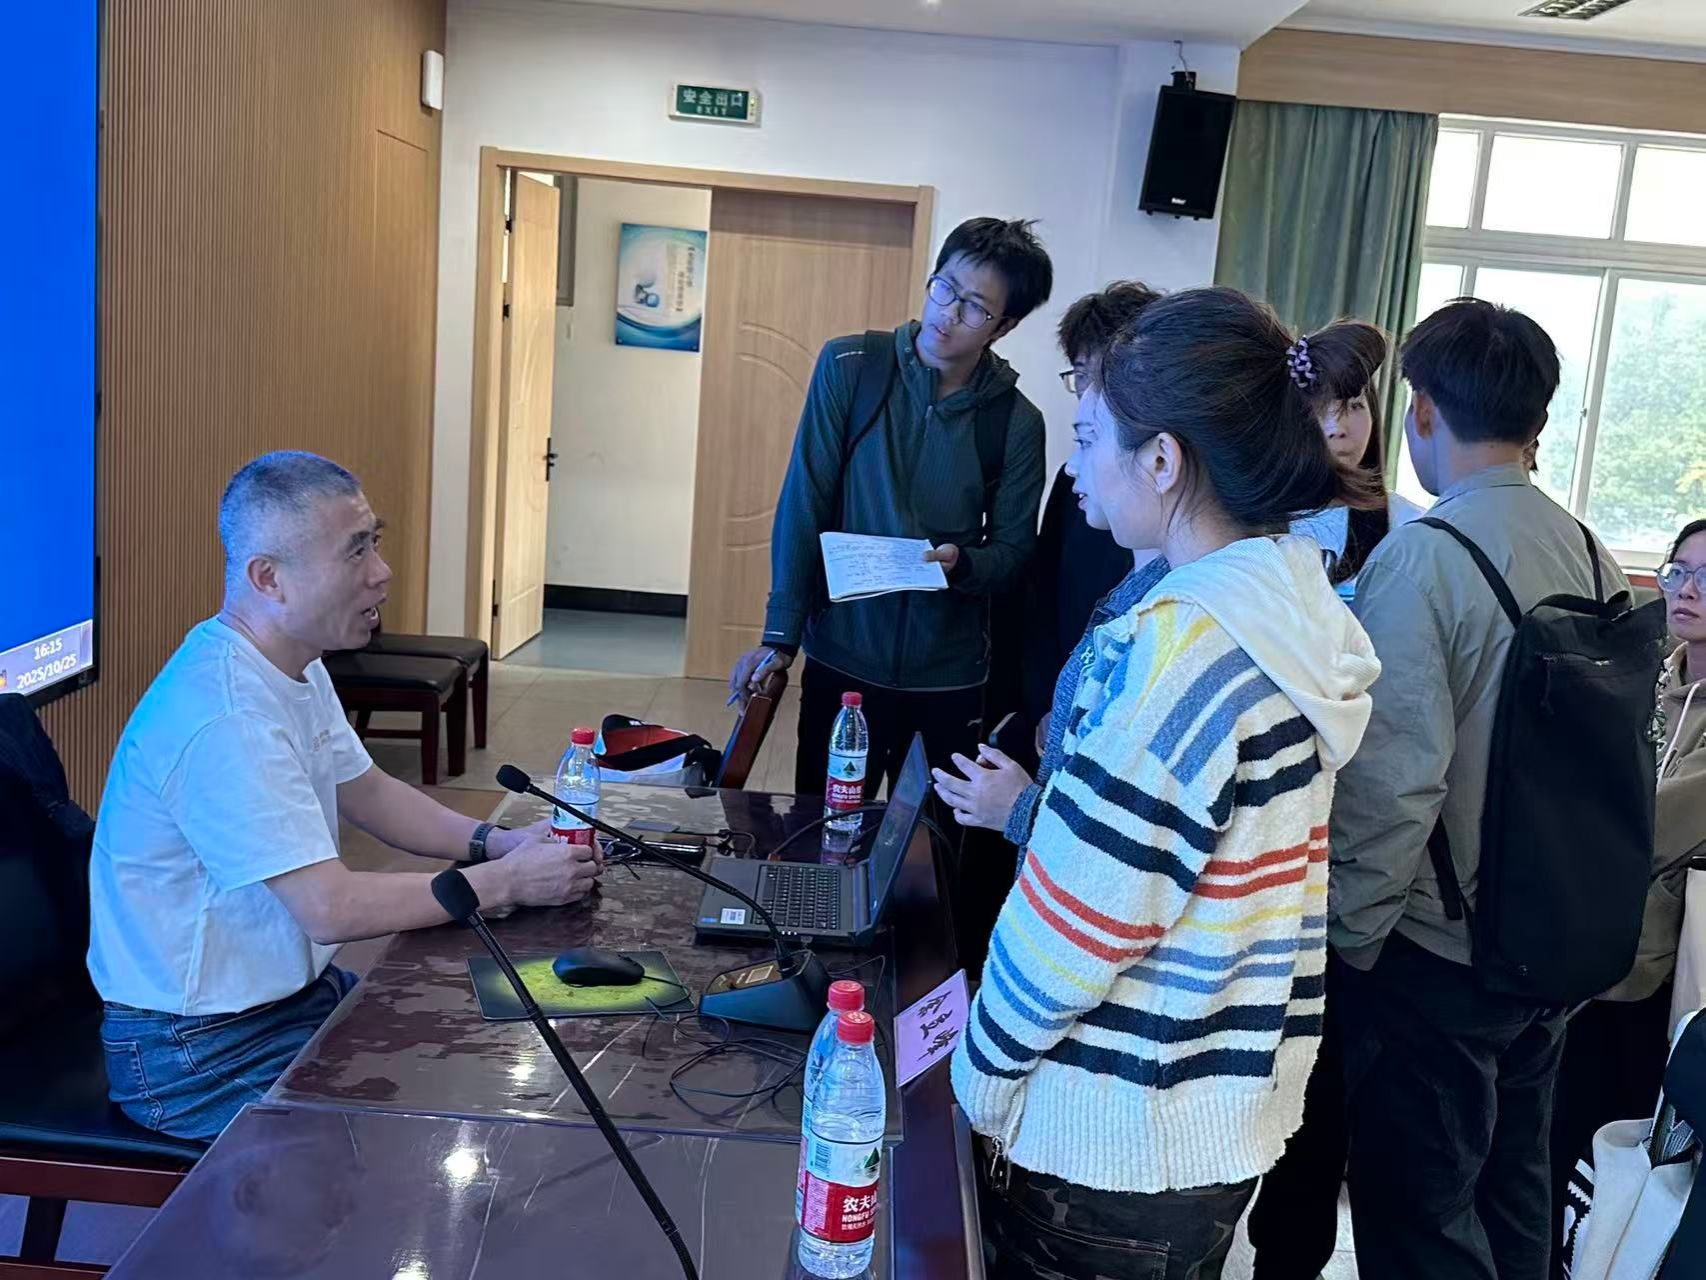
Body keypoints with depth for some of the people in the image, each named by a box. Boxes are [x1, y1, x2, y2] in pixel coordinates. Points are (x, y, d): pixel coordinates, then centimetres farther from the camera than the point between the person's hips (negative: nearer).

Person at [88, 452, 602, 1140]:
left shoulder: (295, 664, 3)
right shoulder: (224, 714, -29)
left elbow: (367, 792, 13)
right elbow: (331, 907, -30)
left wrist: (496, 842, -3)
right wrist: (508, 882, -21)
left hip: (296, 990, 9)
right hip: (201, 1051, -9)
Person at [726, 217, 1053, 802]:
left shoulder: (1017, 423, -4)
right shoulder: (849, 368, -6)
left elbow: (1013, 549, 3)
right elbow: (803, 502, -6)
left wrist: (960, 562, -20)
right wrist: (780, 633, -9)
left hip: (950, 675, 1)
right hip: (841, 659, 0)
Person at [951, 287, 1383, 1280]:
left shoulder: (1184, 639, -25)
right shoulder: (1301, 607, 2)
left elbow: (1077, 914, -21)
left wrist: (986, 1068, -8)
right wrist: (1045, 808, 6)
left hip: (1122, 1137, -8)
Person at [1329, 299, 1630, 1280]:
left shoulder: (1423, 557, -20)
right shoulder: (1589, 553, 1)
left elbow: (1391, 782, -24)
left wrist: (1346, 938, -11)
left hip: (1438, 953, -7)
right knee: (1514, 1189, 22)